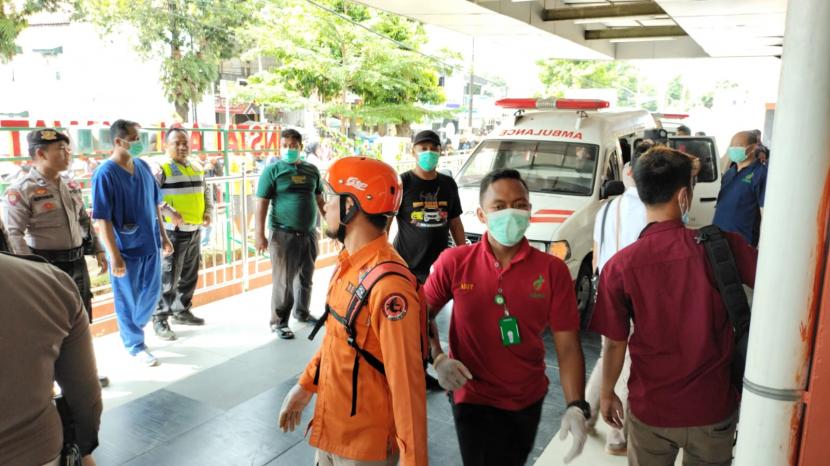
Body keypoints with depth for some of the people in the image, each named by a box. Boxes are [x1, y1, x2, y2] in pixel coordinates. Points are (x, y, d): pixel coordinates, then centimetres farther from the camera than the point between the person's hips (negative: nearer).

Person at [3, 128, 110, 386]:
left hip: (77, 261, 7)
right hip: (48, 266, -7)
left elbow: (84, 220, 17)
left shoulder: (71, 184, 8)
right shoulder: (22, 190, -14)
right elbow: (14, 234, -18)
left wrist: (98, 250, 13)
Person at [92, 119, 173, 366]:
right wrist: (114, 255, -19)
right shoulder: (105, 174, -16)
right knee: (128, 300, 8)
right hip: (126, 248, -6)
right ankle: (135, 345, 25)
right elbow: (102, 219, -17)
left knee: (152, 292, 18)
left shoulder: (143, 166, 4)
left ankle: (131, 330, 41)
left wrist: (163, 236, 13)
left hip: (150, 244, 7)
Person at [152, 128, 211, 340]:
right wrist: (169, 212, -27)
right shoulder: (161, 169, -10)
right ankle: (160, 319, 7)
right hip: (173, 232, -7)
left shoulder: (197, 168, 12)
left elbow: (207, 191, 23)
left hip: (195, 231, 7)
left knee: (190, 276, 16)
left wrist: (208, 212, 7)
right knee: (168, 278, -5)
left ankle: (181, 311, 31)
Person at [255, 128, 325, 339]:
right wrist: (260, 234, -14)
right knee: (283, 281, -1)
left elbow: (319, 199, 17)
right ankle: (278, 322, 12)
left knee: (306, 277, 17)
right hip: (284, 234, -5)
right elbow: (262, 203, -8)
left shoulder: (312, 170, 9)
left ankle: (302, 312, 35)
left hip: (309, 233, 5)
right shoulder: (273, 170, -5)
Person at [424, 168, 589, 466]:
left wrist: (576, 407, -21)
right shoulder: (454, 262, -13)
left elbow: (567, 346, -11)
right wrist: (438, 359, -17)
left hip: (530, 399, 3)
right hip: (474, 398, -3)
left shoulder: (553, 270, -11)